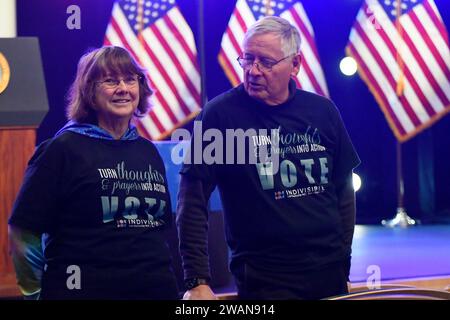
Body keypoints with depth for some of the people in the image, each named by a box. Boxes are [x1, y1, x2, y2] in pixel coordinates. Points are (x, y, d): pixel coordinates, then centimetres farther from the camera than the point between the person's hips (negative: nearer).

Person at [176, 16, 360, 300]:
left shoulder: (322, 112, 1)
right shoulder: (219, 114, -11)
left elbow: (343, 189, 12)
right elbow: (193, 202, -11)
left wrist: (343, 259, 10)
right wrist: (198, 282, -15)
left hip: (329, 275, 4)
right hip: (263, 281, -4)